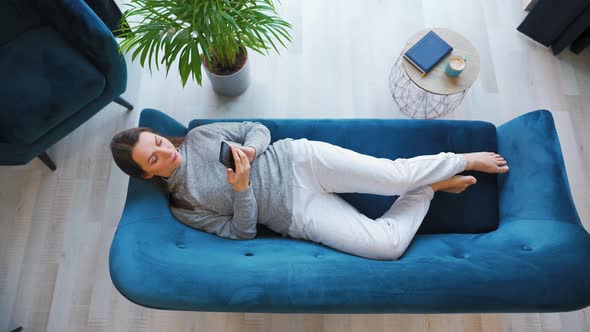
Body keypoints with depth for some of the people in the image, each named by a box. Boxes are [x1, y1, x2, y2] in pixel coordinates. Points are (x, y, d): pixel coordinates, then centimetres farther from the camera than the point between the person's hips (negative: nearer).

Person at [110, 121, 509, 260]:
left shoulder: (199, 135, 6)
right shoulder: (183, 207, 3)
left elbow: (259, 129, 11)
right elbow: (241, 231, -1)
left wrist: (248, 150, -12)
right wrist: (242, 188, -19)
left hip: (298, 159, 2)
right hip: (296, 215, -1)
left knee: (397, 174, -17)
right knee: (388, 245, -16)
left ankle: (466, 160, 11)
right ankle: (431, 187, 10)